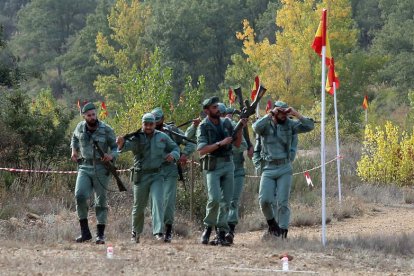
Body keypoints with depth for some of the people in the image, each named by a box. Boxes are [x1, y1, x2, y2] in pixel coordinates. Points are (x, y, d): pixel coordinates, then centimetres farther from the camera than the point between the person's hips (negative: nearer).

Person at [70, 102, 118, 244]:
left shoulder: (106, 130, -7)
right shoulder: (80, 127, 3)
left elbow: (116, 147, 0)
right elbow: (75, 138, 27)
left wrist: (111, 156, -20)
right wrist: (74, 150, 11)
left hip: (101, 169, -2)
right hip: (84, 168, 2)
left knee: (101, 202, 3)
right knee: (80, 195, -18)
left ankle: (100, 235, 11)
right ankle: (85, 231, -10)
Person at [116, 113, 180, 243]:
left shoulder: (162, 137, 5)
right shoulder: (137, 138, -5)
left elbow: (175, 147, 19)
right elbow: (128, 145, -26)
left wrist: (173, 155, -5)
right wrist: (121, 143, -50)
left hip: (157, 175, 1)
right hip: (141, 177, -1)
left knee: (158, 202, -16)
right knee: (138, 207, 9)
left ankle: (158, 232, -20)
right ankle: (135, 233, 29)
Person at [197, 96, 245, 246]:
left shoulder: (226, 123, 9)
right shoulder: (203, 127, -5)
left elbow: (237, 143, 12)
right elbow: (201, 150, -15)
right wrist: (220, 143, -20)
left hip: (228, 164, 5)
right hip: (212, 166, -5)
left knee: (226, 200, 2)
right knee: (215, 198, -18)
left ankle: (221, 234, 5)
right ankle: (208, 227, 3)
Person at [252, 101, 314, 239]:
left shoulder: (290, 124, 3)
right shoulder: (266, 125, -1)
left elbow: (309, 126, -4)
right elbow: (256, 127, -24)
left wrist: (296, 114, -13)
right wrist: (270, 114, -22)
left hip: (284, 169, 0)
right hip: (268, 168, 0)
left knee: (283, 202, -3)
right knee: (264, 200, -9)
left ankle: (283, 230, -1)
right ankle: (271, 221, 17)